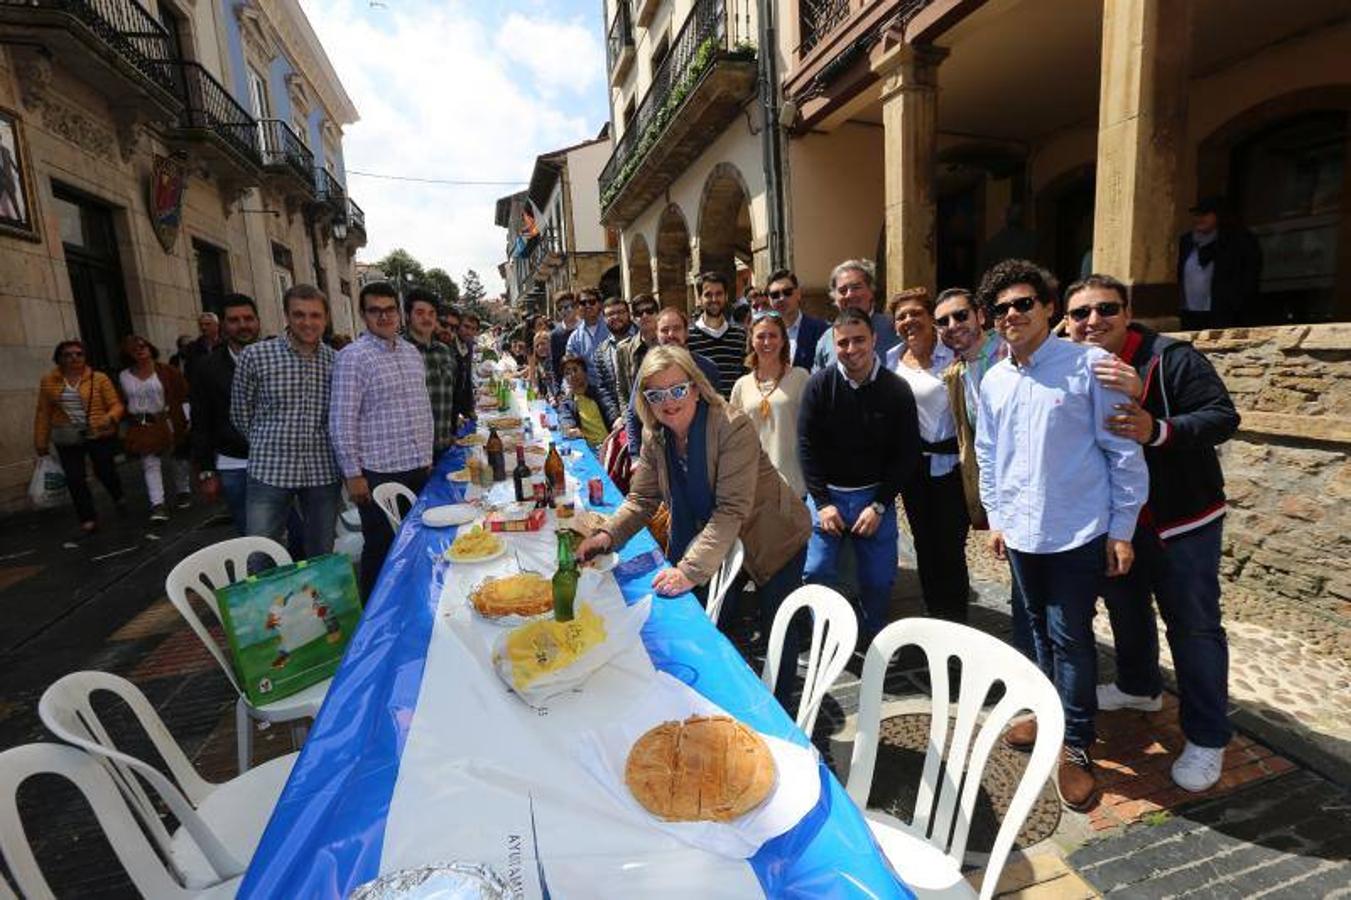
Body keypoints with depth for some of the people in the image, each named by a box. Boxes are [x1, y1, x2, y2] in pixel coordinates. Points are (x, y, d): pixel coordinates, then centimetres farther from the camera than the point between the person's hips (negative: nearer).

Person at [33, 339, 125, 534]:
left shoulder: (99, 378, -4)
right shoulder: (48, 381, 3)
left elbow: (116, 404, -5)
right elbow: (43, 413, 7)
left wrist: (110, 417, -27)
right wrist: (40, 441, 8)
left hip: (100, 436, -2)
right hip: (67, 440, 2)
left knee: (105, 472, 6)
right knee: (74, 479, 0)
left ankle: (119, 497, 38)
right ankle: (88, 518, 12)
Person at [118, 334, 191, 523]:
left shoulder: (167, 371, -3)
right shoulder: (123, 376, 5)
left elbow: (183, 394, -3)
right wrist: (128, 423, 2)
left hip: (167, 424, -1)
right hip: (142, 428, 2)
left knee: (175, 460, 13)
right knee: (150, 464, -5)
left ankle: (183, 491, 31)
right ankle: (158, 504, -9)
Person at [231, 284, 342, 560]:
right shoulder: (255, 355, -3)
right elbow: (241, 415, 7)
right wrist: (269, 446, 13)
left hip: (324, 471, 2)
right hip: (270, 471, -2)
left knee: (322, 557, 12)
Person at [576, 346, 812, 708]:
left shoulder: (733, 427, -30)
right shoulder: (654, 436, -9)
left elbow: (731, 511, -33)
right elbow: (642, 498, -4)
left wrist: (692, 570, -39)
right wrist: (608, 534, -22)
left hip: (772, 538, -5)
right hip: (706, 535, 5)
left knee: (778, 628, 8)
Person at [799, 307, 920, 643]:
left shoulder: (897, 389, -6)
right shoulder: (820, 384, -7)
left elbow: (907, 453, -3)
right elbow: (807, 445, -5)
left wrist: (879, 505, -9)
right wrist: (822, 502, -9)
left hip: (875, 496, 1)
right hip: (827, 493, 0)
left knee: (879, 578, 8)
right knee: (816, 572, 2)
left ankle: (873, 643, 33)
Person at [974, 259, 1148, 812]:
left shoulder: (1090, 365, -10)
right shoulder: (993, 381, 5)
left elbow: (1123, 451, -8)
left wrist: (1122, 527, -8)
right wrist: (995, 518, 13)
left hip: (1078, 532, -5)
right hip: (1021, 532, 5)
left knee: (1070, 635, 2)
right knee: (1041, 628, 18)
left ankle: (1076, 745, 19)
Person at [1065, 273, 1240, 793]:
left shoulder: (1171, 358, -16)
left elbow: (1223, 417, -20)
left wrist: (1157, 430, -36)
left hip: (1182, 520, -5)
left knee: (1194, 624, 3)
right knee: (1125, 608, 21)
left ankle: (1207, 739, 19)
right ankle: (1138, 687, 45)